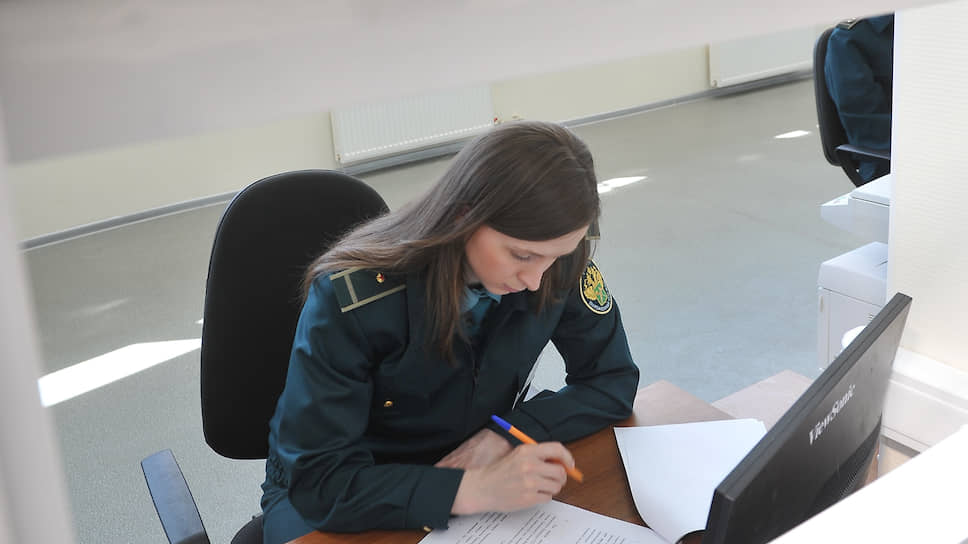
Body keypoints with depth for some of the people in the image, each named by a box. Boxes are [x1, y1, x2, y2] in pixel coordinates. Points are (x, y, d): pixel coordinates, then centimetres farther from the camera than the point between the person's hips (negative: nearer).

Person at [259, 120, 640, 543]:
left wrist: (506, 435, -21)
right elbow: (320, 478, -27)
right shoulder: (351, 298, -28)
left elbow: (612, 380, -5)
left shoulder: (559, 265, -17)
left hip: (471, 467, 3)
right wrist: (472, 491, -39)